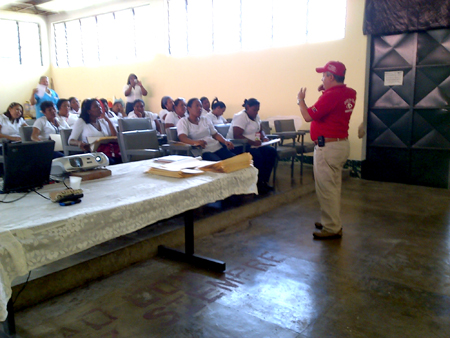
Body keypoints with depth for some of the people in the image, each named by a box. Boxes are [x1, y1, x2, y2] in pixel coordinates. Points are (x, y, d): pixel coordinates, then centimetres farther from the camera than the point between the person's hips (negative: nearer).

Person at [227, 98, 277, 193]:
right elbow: (237, 136, -24)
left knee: (272, 151, -11)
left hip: (254, 145, 9)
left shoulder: (256, 116, 15)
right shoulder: (241, 117, -14)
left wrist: (264, 137, 0)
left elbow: (260, 130, 24)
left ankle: (264, 181, -6)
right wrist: (253, 142, -26)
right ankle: (258, 184, -15)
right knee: (257, 156, -33)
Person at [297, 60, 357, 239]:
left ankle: (332, 228, 4)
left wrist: (300, 100, -1)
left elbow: (308, 116, -18)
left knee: (326, 188, -3)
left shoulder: (331, 96, -20)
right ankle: (332, 222, 31)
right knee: (334, 187, 19)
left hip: (327, 147, -10)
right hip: (342, 144, 10)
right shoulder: (349, 93, 9)